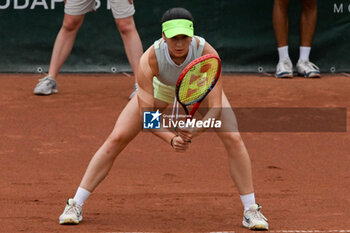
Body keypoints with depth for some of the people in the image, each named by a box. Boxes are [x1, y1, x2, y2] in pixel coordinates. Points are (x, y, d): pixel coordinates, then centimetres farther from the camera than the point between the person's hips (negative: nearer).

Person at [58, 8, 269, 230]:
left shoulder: (208, 53, -40)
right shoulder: (149, 60, -40)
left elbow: (215, 108, -40)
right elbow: (146, 114, -38)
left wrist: (196, 130, -59)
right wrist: (171, 139, -54)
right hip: (160, 87, 0)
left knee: (233, 139, -18)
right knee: (117, 138, -10)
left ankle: (251, 211, -2)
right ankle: (75, 205, 1)